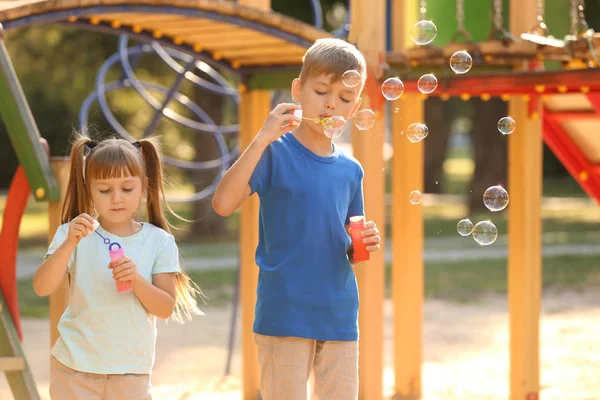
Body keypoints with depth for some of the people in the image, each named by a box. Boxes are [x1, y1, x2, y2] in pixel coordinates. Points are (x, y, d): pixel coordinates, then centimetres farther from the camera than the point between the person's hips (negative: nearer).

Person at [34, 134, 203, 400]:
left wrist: (136, 280, -21)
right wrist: (70, 243, -28)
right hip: (75, 369, -1)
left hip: (130, 373, 1)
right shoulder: (73, 235, -3)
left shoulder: (158, 241, 0)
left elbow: (166, 308, -4)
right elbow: (42, 287, -15)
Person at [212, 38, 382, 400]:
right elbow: (223, 203, -20)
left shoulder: (351, 170, 10)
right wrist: (262, 139, -23)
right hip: (285, 314, -5)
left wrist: (364, 244, -4)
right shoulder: (275, 153, -4)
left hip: (339, 316, 5)